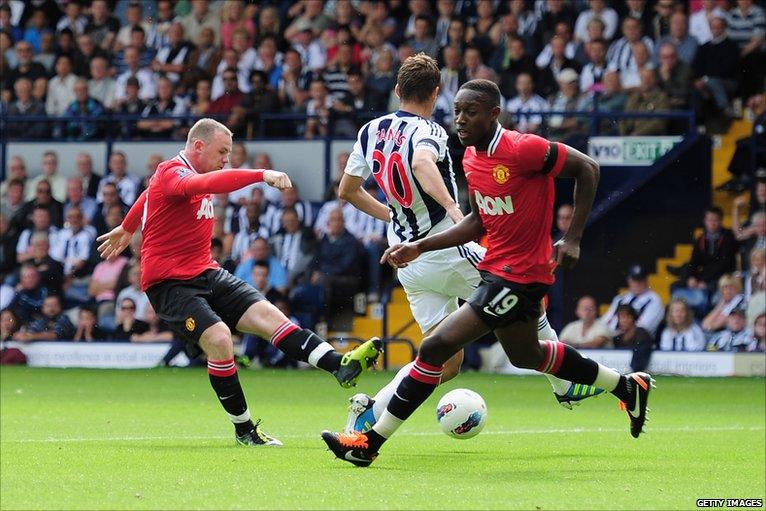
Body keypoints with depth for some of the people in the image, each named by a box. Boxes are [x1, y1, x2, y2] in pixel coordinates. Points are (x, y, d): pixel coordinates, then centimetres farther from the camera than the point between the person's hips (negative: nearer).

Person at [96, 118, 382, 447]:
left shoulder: (191, 175, 15)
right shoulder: (171, 173, -16)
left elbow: (150, 195, 34)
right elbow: (209, 183, -39)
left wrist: (126, 229, 52)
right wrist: (262, 175, -49)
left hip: (207, 274, 9)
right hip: (170, 283, -9)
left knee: (267, 314, -12)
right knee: (219, 338, -27)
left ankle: (341, 366, -29)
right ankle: (244, 430, -13)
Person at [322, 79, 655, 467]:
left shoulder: (522, 149, -21)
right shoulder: (471, 158, 4)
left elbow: (587, 169, -13)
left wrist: (572, 238, -16)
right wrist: (421, 247, 7)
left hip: (519, 276, -10)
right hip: (495, 270, 10)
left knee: (436, 347, -14)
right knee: (526, 355, 28)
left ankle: (370, 442, -8)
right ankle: (627, 387, 45)